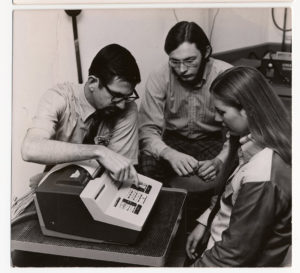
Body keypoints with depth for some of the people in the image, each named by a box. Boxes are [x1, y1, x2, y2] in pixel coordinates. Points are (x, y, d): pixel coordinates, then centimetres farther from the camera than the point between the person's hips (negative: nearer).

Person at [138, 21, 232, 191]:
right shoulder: (159, 78, -14)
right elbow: (148, 129, -17)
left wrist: (218, 161, -38)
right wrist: (170, 154, -38)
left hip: (214, 142, 0)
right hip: (173, 141, 1)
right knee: (146, 165, -30)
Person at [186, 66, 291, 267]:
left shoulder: (261, 178, -34)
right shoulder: (266, 140, -8)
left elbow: (237, 252, -24)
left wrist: (197, 265, -13)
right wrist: (205, 222, 6)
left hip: (236, 263, -7)